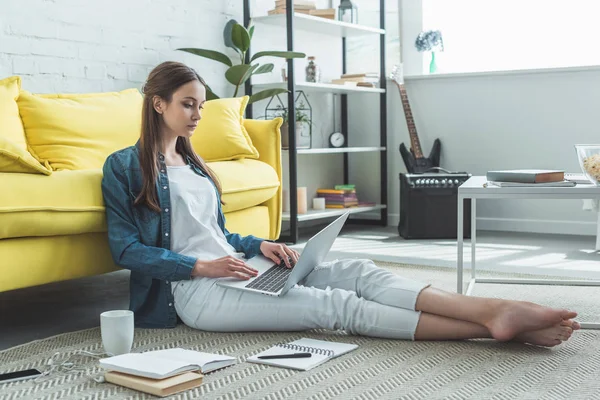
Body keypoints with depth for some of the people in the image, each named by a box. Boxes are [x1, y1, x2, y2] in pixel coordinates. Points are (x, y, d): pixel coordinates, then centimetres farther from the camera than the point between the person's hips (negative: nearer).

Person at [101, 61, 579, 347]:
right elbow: (126, 248, -8)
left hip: (235, 273, 8)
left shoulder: (193, 165, 22)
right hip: (193, 290, -7)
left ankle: (497, 312, -31)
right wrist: (201, 266, -18)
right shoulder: (126, 166, -1)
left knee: (354, 271, -16)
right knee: (335, 305, -23)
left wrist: (260, 246, 4)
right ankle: (493, 325, -31)